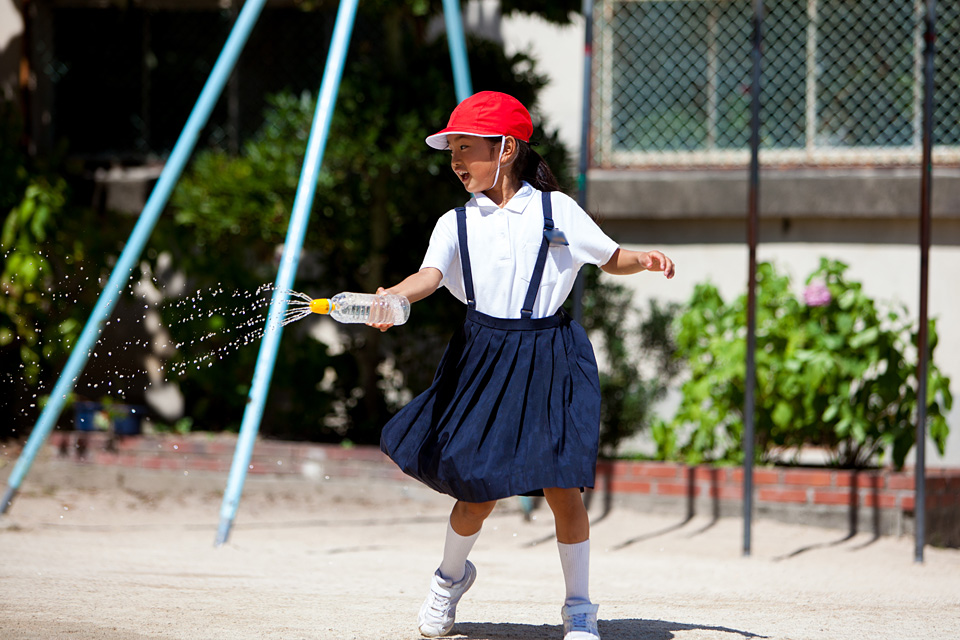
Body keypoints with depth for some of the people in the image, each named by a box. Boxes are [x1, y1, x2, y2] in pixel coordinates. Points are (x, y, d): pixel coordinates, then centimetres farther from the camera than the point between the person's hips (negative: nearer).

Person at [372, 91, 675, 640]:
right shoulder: (456, 224, 5)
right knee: (481, 486, -1)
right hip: (486, 360, 1)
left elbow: (610, 258, 13)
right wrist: (393, 296, -33)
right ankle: (451, 577, 29)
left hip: (550, 359, -1)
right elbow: (430, 276, -12)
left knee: (561, 484, -6)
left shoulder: (556, 209, 3)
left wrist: (644, 260, -8)